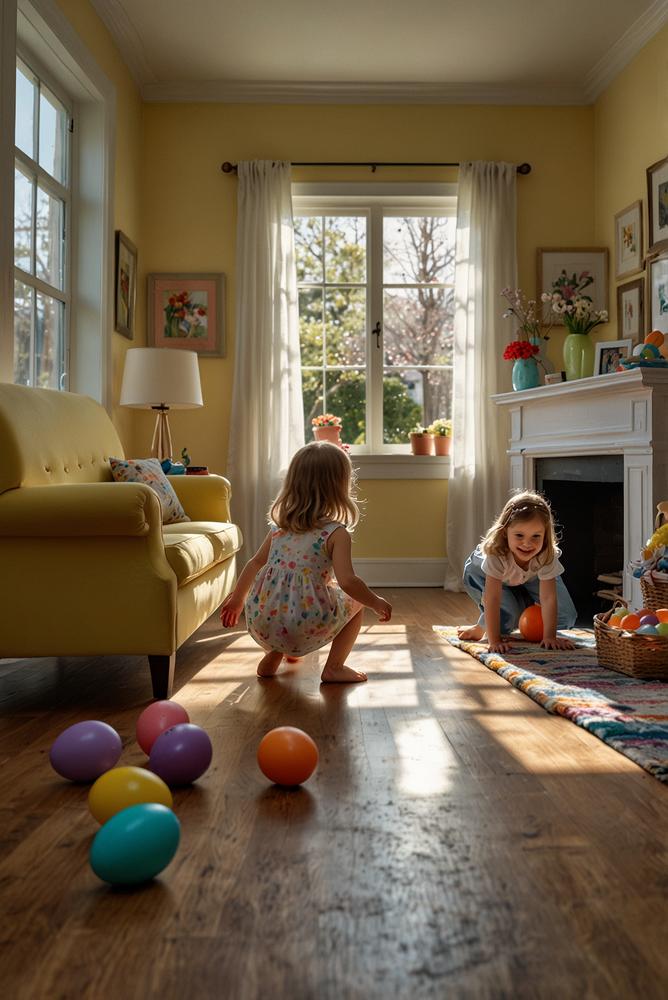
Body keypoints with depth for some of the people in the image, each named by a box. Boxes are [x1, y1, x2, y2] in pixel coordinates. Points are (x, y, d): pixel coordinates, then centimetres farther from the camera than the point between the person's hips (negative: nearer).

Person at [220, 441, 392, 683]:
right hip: (305, 631, -5)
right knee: (355, 601, 20)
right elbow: (347, 582, -18)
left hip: (260, 626, 6)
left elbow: (255, 563, 18)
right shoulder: (336, 533, -8)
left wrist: (237, 599, 32)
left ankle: (272, 656, 29)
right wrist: (376, 603, -1)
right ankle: (334, 667, 16)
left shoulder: (279, 526, 9)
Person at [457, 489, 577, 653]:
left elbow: (548, 598, -33)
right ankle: (482, 628, 3)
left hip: (528, 577, 3)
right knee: (508, 615, -28)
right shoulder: (496, 553, -44)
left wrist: (549, 637, -36)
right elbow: (493, 598, -43)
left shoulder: (547, 555, -37)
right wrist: (494, 641, -45)